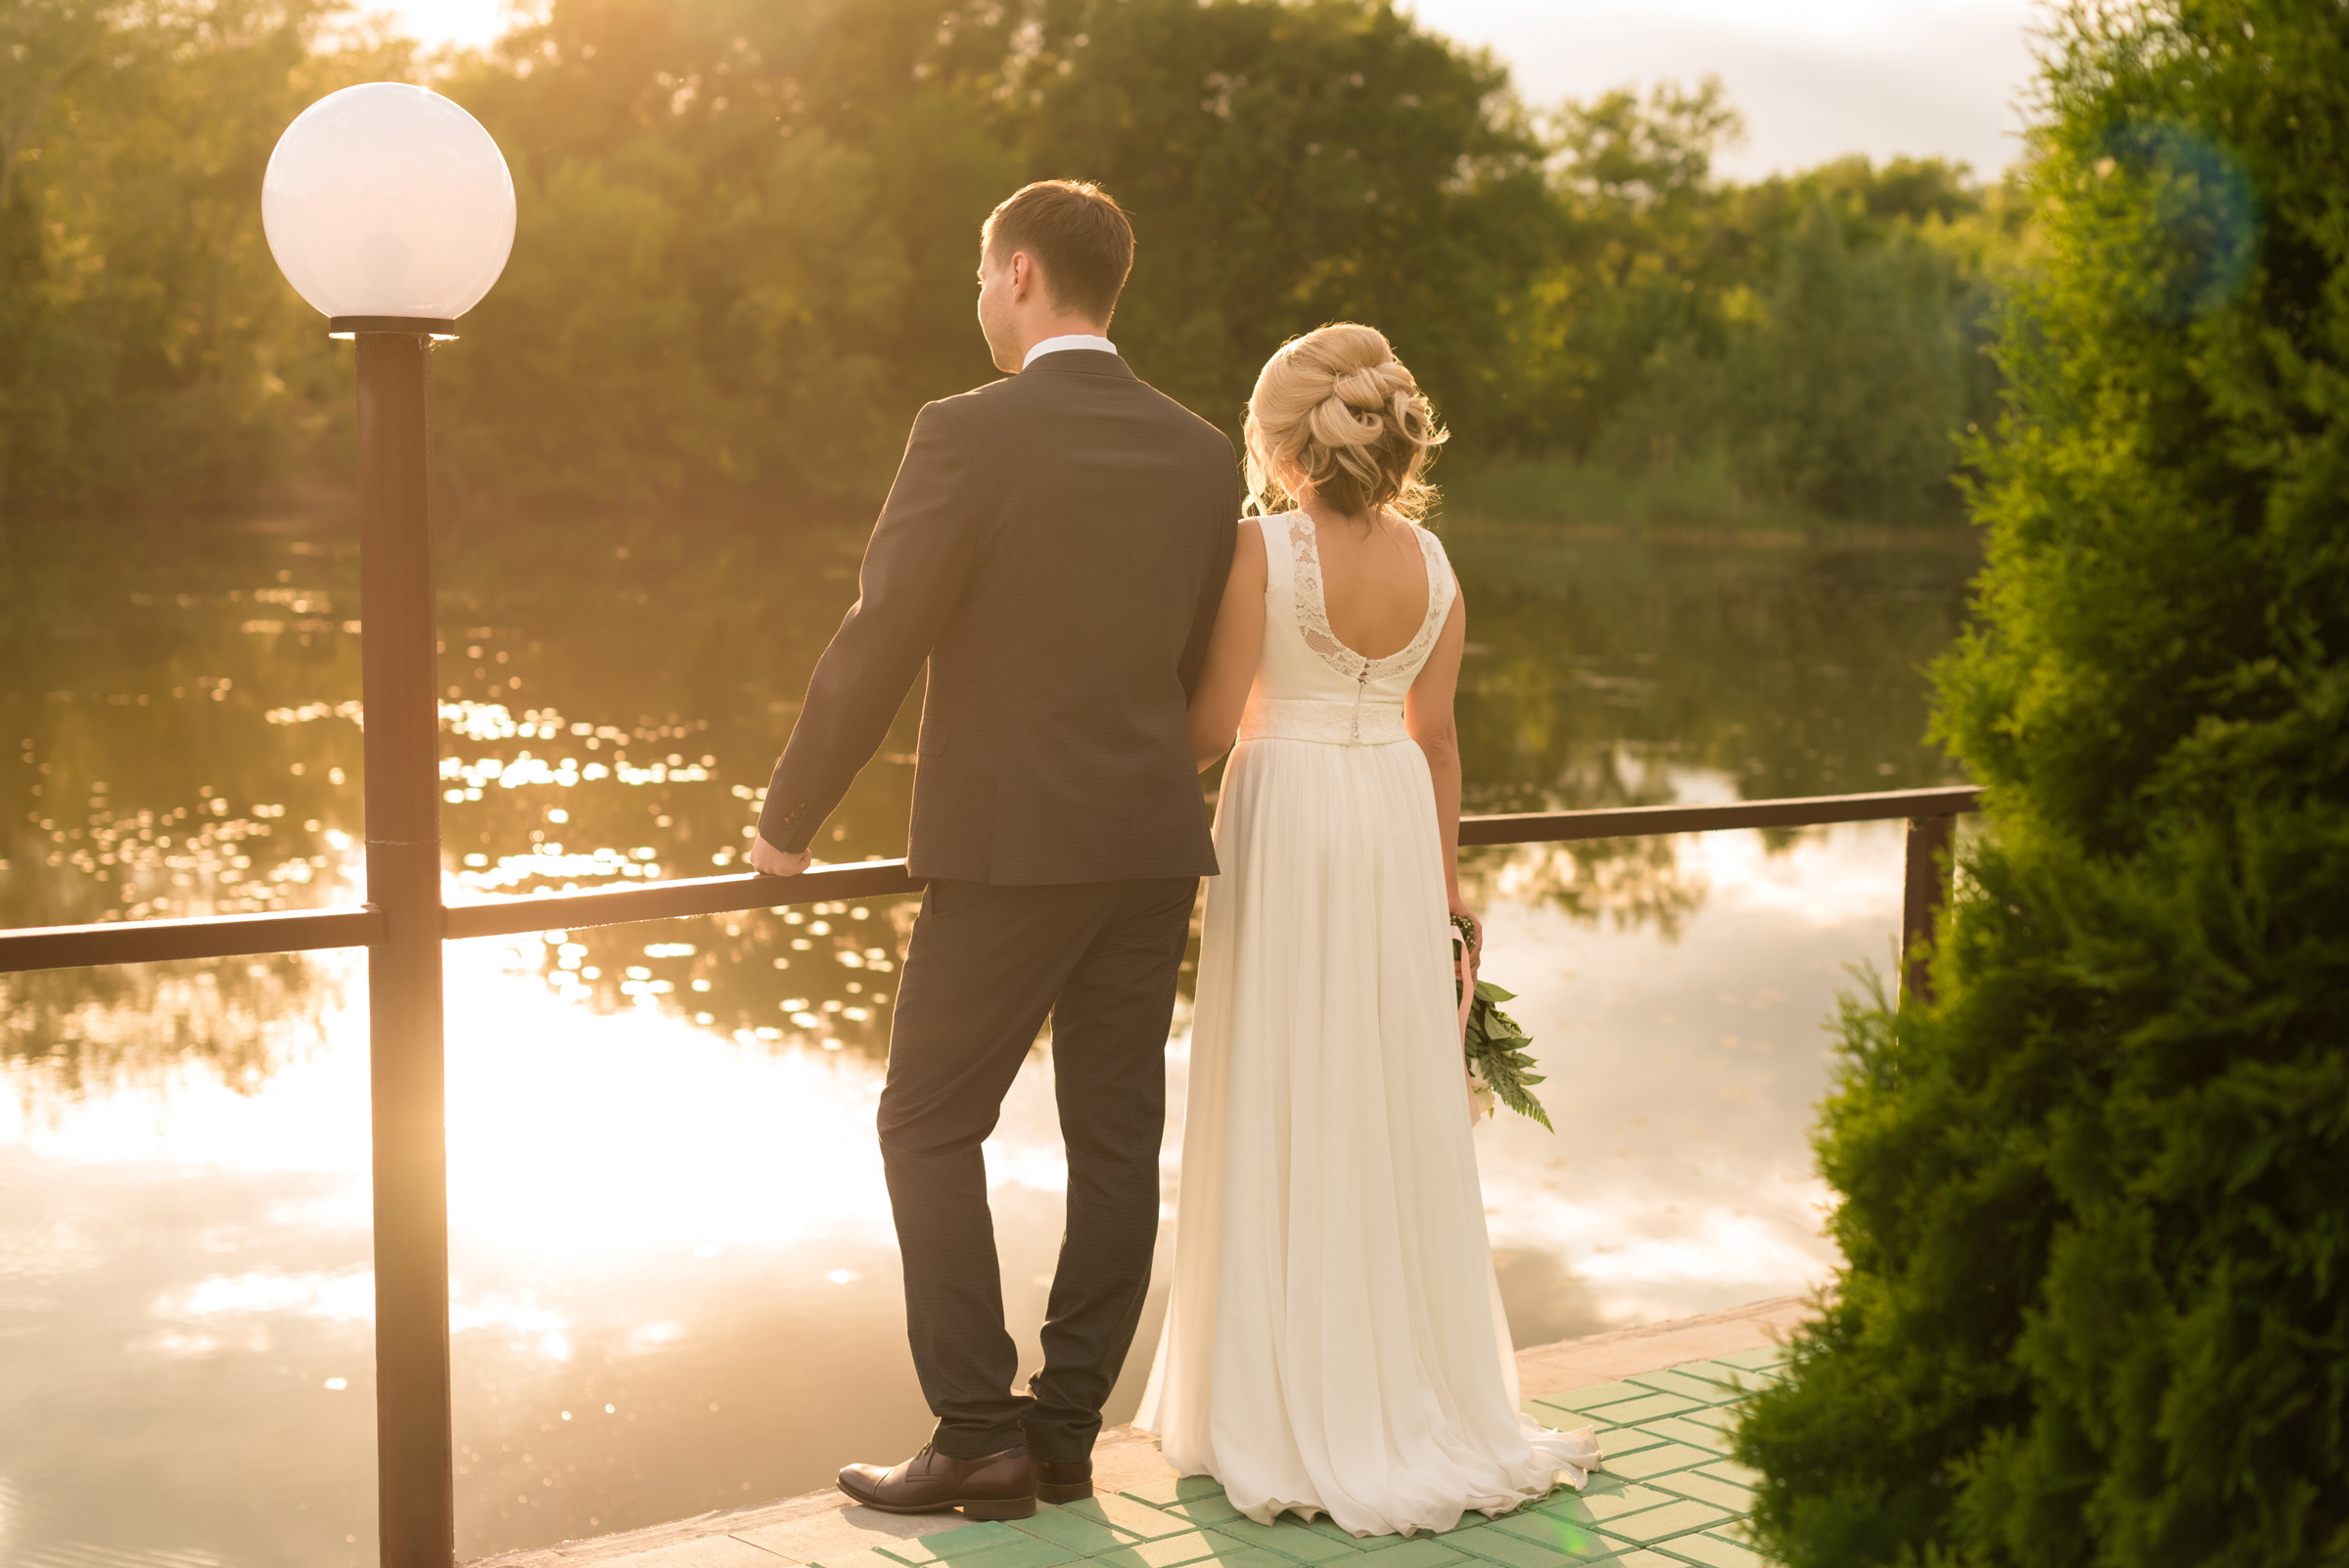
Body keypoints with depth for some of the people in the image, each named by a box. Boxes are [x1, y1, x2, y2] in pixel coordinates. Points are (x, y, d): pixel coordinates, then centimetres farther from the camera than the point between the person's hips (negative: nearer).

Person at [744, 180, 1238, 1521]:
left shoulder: (970, 434, -12)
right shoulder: (1203, 455, 7)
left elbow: (877, 647, -12)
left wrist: (788, 822, -1)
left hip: (1009, 845, -6)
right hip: (1154, 849, 6)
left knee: (931, 1126, 6)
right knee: (1116, 1140, 10)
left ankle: (978, 1437, 5)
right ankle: (1066, 1433, 17)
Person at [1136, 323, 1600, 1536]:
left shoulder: (1260, 547, -13)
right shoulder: (1432, 563, 3)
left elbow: (1213, 725, -14)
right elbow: (1435, 738, 7)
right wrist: (1443, 879, 16)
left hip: (1285, 816, -5)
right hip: (1395, 818, 5)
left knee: (1282, 1115, 4)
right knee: (1396, 1105, 13)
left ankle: (1291, 1417, 11)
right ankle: (1414, 1386, 22)